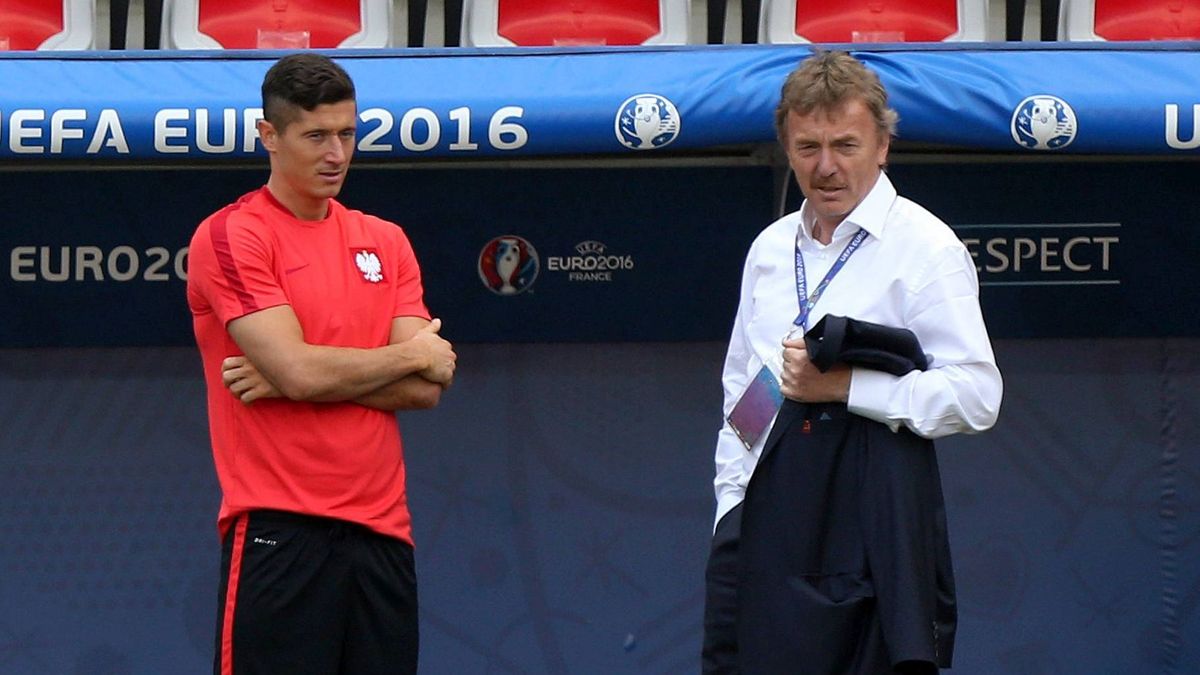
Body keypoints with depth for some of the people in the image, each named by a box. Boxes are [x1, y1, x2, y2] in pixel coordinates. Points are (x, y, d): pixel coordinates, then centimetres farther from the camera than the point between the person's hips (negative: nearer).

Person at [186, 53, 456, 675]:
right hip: (279, 530, -5)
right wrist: (411, 353, -1)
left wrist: (291, 378, -9)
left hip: (382, 529, 5)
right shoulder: (228, 237, -4)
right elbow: (299, 369, -16)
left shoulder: (386, 242, 13)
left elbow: (426, 388, 2)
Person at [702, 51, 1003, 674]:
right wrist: (731, 501, 14)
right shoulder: (770, 249, 18)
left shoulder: (924, 247, -3)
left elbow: (976, 396, -12)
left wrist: (844, 386, -16)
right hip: (767, 514, 6)